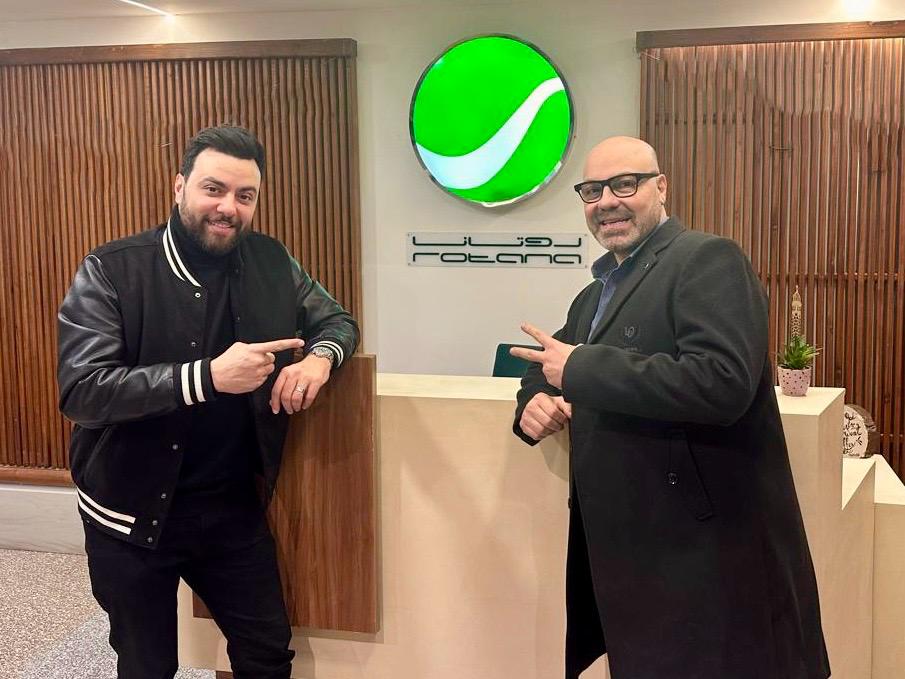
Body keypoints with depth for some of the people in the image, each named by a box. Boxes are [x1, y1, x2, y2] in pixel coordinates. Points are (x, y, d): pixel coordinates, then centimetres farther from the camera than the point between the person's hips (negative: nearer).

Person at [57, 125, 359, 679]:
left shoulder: (271, 262, -2)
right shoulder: (111, 272, -15)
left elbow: (336, 319, 11)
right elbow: (80, 391, -24)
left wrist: (320, 356, -14)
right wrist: (207, 376, -35)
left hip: (233, 506, 3)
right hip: (133, 513, -3)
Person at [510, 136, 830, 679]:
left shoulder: (708, 260, -11)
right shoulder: (595, 295, 17)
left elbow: (723, 382, -26)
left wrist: (581, 368, -19)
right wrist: (534, 401, 2)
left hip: (705, 553, -8)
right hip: (625, 554, 8)